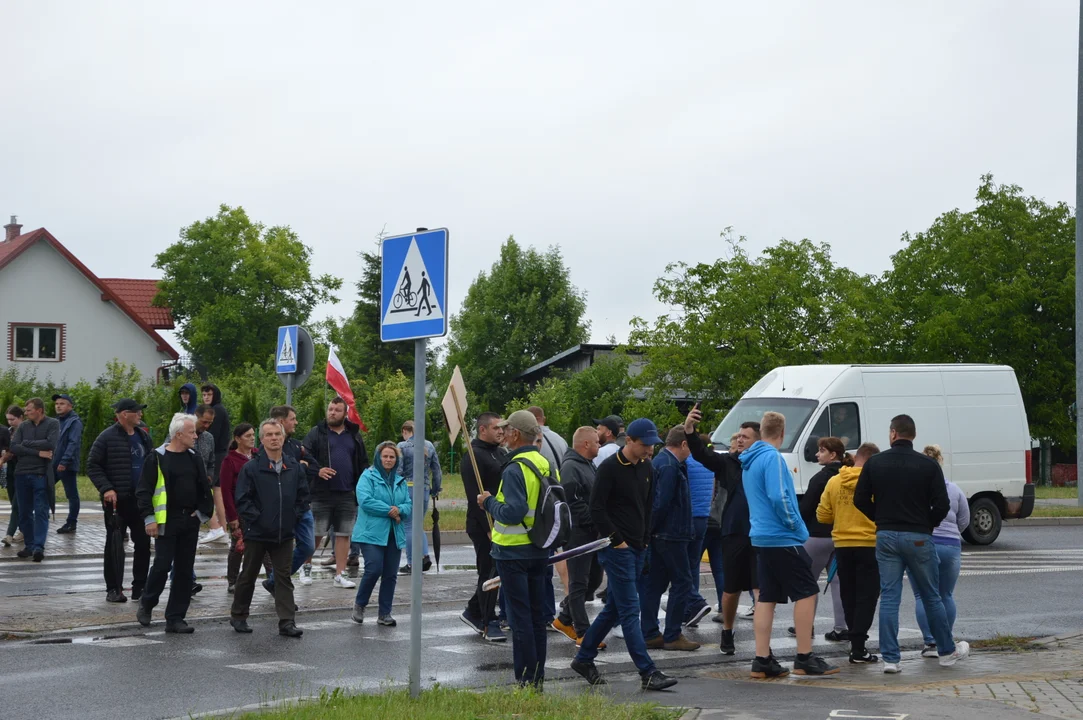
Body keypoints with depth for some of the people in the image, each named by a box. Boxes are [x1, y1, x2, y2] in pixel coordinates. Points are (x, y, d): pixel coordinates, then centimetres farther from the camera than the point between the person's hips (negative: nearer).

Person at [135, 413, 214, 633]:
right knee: (162, 565, -8)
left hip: (190, 522, 6)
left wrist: (203, 512, 7)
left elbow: (204, 489, 20)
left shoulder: (194, 458, 12)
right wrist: (149, 518, -13)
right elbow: (143, 491, -7)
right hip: (166, 522, -6)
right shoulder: (157, 458, -6)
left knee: (185, 571, 5)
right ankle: (146, 605, 17)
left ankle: (175, 618, 10)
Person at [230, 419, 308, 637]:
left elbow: (303, 496, 12)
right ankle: (238, 616, 25)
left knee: (284, 578, 2)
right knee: (248, 576, 11)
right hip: (257, 533, -3)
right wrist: (257, 518, -14)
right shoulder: (251, 468, -9)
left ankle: (287, 622, 2)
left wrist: (294, 516, 1)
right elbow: (242, 500, -9)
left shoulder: (294, 468, 3)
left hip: (284, 534, 3)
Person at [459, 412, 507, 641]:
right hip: (483, 525, -8)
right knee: (489, 573, -3)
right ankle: (489, 624, 4)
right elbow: (475, 495, -19)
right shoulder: (474, 456, -13)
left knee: (493, 572, 13)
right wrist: (488, 527, -22)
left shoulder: (501, 454, 16)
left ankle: (473, 611, 28)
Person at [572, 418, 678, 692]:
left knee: (614, 608, 13)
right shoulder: (610, 468, -12)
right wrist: (616, 540, -14)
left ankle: (584, 658, 25)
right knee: (630, 610, -9)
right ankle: (648, 673, -12)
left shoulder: (647, 468, 12)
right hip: (616, 549, -8)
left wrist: (645, 541, 14)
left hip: (636, 549, 8)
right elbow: (596, 509, -13)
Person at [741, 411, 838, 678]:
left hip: (760, 537, 9)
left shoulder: (749, 461, 14)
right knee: (806, 593, -2)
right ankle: (805, 658, -3)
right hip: (782, 538, -9)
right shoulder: (772, 458, -14)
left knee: (766, 598, 8)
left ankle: (762, 661, 6)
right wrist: (796, 526, -10)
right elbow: (778, 497, -23)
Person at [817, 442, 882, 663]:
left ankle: (855, 639, 24)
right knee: (866, 597, 0)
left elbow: (823, 515, 3)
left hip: (842, 545, 4)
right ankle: (858, 647, -5)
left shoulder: (834, 481, 0)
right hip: (869, 545, -4)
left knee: (849, 595, 16)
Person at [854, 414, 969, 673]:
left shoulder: (875, 463, 0)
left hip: (886, 536, 1)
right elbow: (942, 504, -9)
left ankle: (890, 658, 0)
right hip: (918, 538, -1)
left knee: (889, 598, 3)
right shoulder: (928, 465, -6)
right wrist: (928, 524, 9)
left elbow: (860, 499, 0)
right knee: (931, 596, 10)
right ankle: (947, 651, 22)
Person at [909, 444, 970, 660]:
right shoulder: (954, 489, 5)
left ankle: (931, 643, -3)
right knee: (946, 595, 15)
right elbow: (964, 520, 12)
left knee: (923, 596, 4)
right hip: (951, 546, 3)